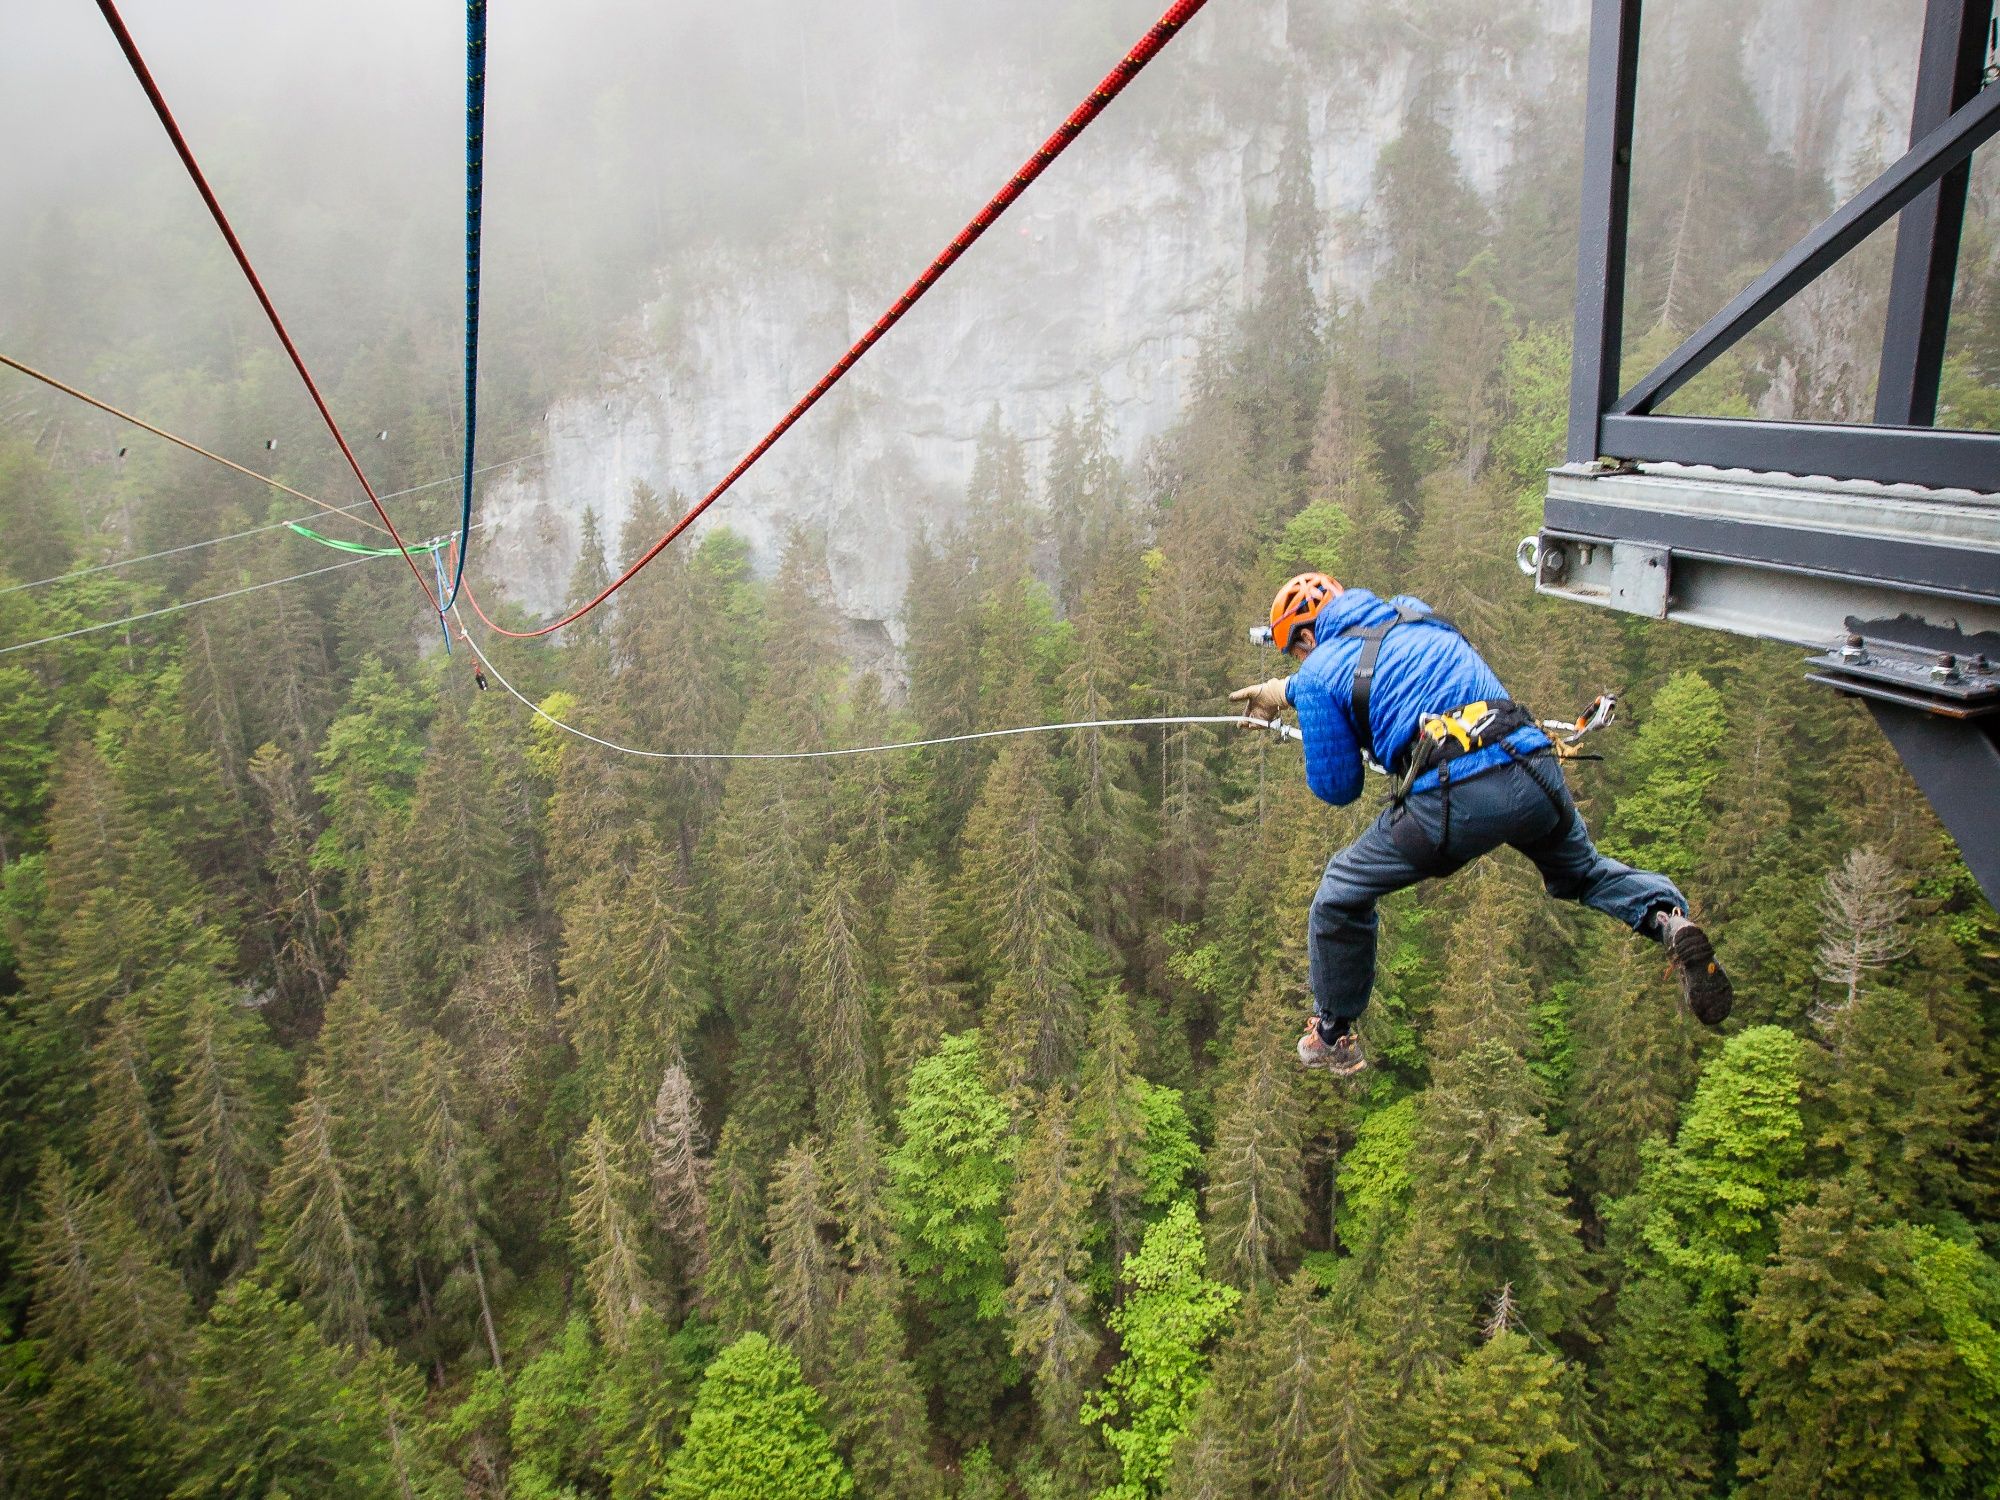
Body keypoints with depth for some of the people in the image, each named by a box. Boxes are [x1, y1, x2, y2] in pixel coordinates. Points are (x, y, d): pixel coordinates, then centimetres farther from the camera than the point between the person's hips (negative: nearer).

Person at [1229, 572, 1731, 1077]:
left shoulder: (1318, 671, 5)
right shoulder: (1414, 613, 24)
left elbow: (1337, 788, 9)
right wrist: (1286, 690, 52)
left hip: (1453, 798, -6)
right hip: (1535, 772, 6)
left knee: (1340, 896, 15)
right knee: (1585, 871, 35)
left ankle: (1332, 1038, 28)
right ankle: (1668, 918, 7)